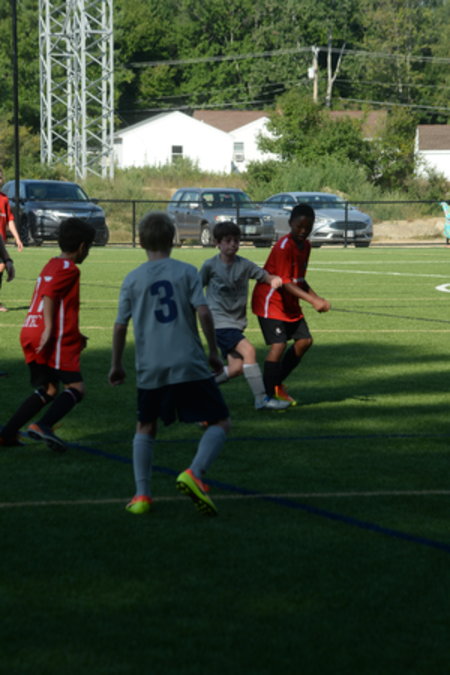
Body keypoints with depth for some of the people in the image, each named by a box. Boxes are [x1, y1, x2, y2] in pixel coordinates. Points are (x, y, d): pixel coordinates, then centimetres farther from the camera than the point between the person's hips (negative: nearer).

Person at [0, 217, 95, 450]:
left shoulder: (51, 265, 23)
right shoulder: (68, 269, -6)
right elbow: (49, 296, -19)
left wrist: (74, 335, 30)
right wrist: (49, 329, -28)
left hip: (30, 333, 9)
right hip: (56, 338, -9)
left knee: (48, 390, 14)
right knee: (76, 387, -7)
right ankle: (43, 426, -24)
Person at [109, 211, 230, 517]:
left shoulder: (133, 279, 6)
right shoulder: (186, 271, 1)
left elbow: (120, 327, 6)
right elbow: (203, 312, -8)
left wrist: (116, 365, 19)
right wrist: (214, 352, 4)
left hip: (150, 368, 3)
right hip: (189, 365, -3)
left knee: (145, 428, 21)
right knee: (220, 423, 6)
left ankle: (142, 494, 10)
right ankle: (194, 474, -17)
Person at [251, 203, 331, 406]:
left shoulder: (305, 246, 6)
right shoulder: (283, 247, -22)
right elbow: (285, 283, -25)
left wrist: (318, 299, 2)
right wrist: (312, 300, -30)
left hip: (290, 303, 9)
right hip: (270, 301, -9)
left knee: (305, 340, 7)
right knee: (278, 344, -17)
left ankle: (277, 384, 19)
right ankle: (269, 395, -9)